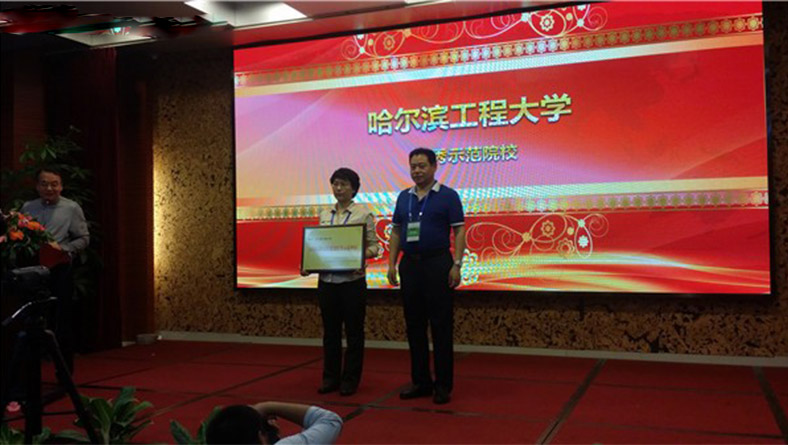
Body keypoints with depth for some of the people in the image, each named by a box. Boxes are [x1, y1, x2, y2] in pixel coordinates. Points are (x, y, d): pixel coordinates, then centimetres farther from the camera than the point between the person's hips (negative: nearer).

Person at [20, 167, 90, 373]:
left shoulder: (72, 208, 1)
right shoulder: (27, 207, 11)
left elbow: (83, 239, 0)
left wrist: (62, 248, -15)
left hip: (59, 270, -3)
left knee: (63, 323, 3)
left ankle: (65, 373, 14)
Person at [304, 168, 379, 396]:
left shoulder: (364, 214, -3)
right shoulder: (324, 215, 10)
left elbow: (373, 245, -3)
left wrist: (361, 255, -23)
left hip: (352, 280, -4)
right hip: (327, 280, 4)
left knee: (353, 332, 4)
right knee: (330, 332, 11)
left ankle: (350, 380, 15)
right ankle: (330, 378, 22)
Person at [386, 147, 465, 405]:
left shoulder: (447, 196, -2)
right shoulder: (404, 197, 13)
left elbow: (459, 231, -6)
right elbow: (396, 232, 15)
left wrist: (456, 265, -15)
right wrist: (392, 263, 6)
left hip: (437, 263, -5)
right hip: (409, 265, 5)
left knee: (441, 326, -2)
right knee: (414, 326, 9)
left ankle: (443, 385, 6)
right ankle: (420, 382, 19)